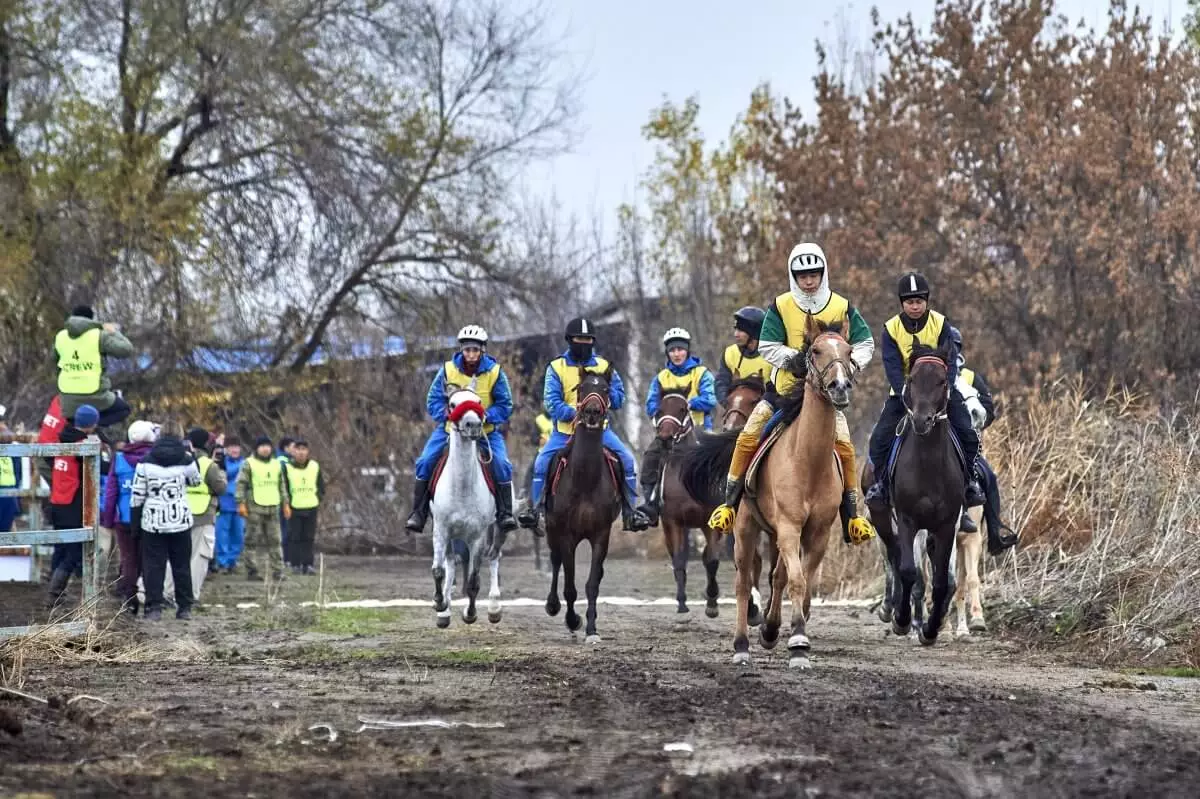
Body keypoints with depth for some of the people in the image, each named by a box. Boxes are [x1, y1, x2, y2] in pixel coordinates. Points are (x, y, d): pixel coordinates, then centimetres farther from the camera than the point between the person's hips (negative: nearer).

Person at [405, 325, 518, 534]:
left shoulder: (494, 372, -6)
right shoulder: (448, 370, -4)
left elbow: (505, 406, -4)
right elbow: (433, 401, 0)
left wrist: (486, 416, -21)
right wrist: (447, 414, -19)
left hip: (485, 430, -1)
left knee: (502, 464, -21)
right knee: (425, 462, -14)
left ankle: (505, 513, -10)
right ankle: (418, 513, -7)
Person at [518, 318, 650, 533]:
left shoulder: (604, 366, 9)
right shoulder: (557, 368, 2)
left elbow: (618, 400, 7)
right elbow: (551, 402, -8)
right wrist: (573, 413, -24)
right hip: (565, 431, -1)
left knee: (627, 460, -15)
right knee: (541, 464, -20)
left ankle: (630, 511, -5)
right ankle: (534, 509, -6)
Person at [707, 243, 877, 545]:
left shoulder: (842, 307, -2)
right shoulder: (781, 306, -3)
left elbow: (865, 344, 2)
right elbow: (768, 347, -7)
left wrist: (852, 364, -18)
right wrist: (794, 358, -24)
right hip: (785, 386, 0)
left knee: (844, 445, -15)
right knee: (748, 438, -11)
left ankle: (851, 515, -6)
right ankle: (730, 503, 2)